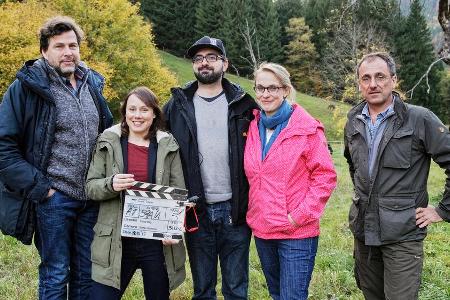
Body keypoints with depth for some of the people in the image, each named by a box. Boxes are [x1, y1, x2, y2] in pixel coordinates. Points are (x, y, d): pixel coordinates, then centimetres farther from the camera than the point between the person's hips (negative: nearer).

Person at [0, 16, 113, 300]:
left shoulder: (92, 84, 10)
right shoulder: (26, 87, -7)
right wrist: (39, 188, -14)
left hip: (92, 199, 5)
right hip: (54, 198, -5)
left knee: (87, 275, 14)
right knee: (55, 276, 5)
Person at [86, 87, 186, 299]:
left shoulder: (168, 146, 2)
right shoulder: (108, 143, 2)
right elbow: (90, 187, 1)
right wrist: (110, 184, -20)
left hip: (158, 241, 1)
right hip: (116, 241, 0)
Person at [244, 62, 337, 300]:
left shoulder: (307, 128, -9)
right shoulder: (253, 127, 6)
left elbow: (325, 177, -10)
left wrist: (299, 216, -15)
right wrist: (253, 214, 6)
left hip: (297, 234, -5)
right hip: (261, 230, 6)